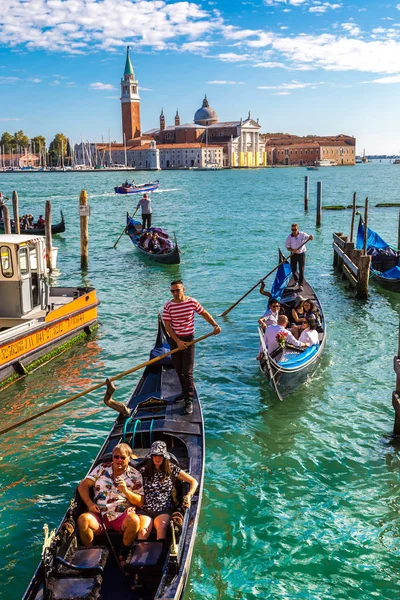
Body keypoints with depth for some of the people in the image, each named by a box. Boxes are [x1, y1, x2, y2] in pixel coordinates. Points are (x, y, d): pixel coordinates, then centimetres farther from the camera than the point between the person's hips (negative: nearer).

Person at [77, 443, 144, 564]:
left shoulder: (135, 475, 10)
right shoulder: (101, 468, 14)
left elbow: (140, 503, 4)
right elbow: (83, 486, 9)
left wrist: (126, 491, -12)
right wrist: (90, 504, -7)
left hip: (122, 516, -1)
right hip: (99, 515, 1)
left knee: (134, 520, -34)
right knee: (83, 519, -30)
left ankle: (122, 556, -10)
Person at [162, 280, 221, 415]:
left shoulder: (192, 302, -8)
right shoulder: (168, 306, -8)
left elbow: (204, 313, 6)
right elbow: (167, 326, -8)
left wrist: (215, 325, -7)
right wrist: (177, 341, -15)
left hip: (188, 339, -2)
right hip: (174, 339, 2)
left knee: (187, 371, -7)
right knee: (179, 370, 14)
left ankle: (189, 400, -2)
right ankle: (185, 392, 33)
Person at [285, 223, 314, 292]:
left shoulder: (302, 234, -11)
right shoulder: (289, 237, -10)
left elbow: (309, 237, -13)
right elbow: (288, 247, -6)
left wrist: (311, 237, -38)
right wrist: (292, 250, -27)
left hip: (301, 254, -2)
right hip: (293, 254, 2)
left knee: (301, 270, -7)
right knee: (293, 269, 8)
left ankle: (300, 285, -3)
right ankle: (296, 281, 36)